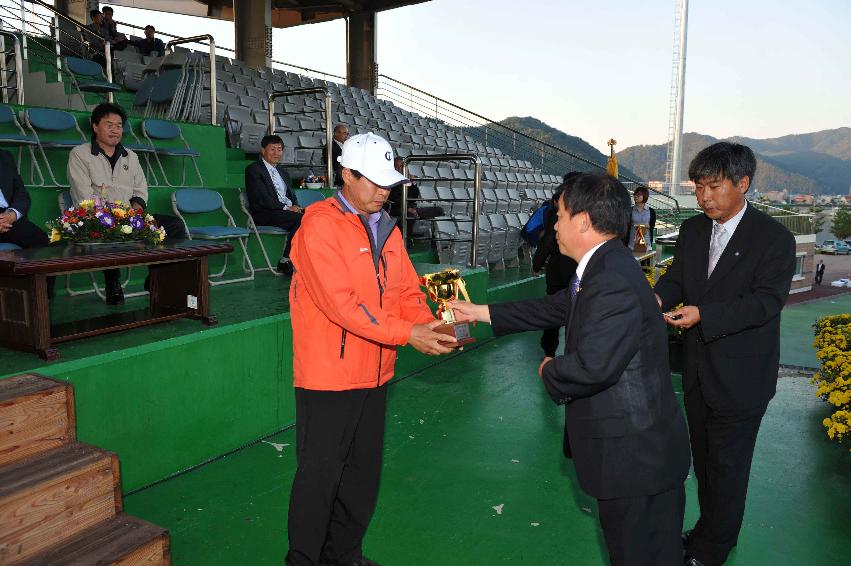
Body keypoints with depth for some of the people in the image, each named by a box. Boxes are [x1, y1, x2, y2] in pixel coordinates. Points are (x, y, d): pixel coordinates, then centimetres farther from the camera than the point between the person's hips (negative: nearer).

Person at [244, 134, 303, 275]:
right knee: (300, 219, -30)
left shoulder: (282, 171, 25)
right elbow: (263, 199, -12)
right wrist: (286, 208, -17)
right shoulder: (253, 169, 0)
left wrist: (295, 206, -1)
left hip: (289, 209, 7)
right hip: (265, 214, -7)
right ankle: (285, 261, -20)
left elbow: (291, 195, 23)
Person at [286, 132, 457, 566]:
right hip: (328, 375, -7)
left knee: (364, 470, 19)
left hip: (374, 374, 8)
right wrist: (406, 334, -26)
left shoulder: (386, 228, 9)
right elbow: (341, 302, -24)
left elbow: (407, 290, 7)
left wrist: (430, 326, -13)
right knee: (320, 474, 5)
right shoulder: (319, 225, -15)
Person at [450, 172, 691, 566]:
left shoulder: (613, 281, -27)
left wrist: (550, 371, -14)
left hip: (636, 456, -10)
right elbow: (555, 308, 18)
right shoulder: (604, 269, 7)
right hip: (629, 449, 10)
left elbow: (594, 365, -36)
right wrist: (481, 312, 22)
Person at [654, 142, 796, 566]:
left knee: (726, 466, 8)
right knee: (703, 458, 21)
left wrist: (703, 314, -33)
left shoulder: (774, 239, -14)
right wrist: (659, 298, -21)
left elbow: (767, 300, -21)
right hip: (698, 370, 6)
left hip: (740, 376, -6)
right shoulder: (692, 230, 4)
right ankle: (710, 531, 41)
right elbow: (676, 277, 3)